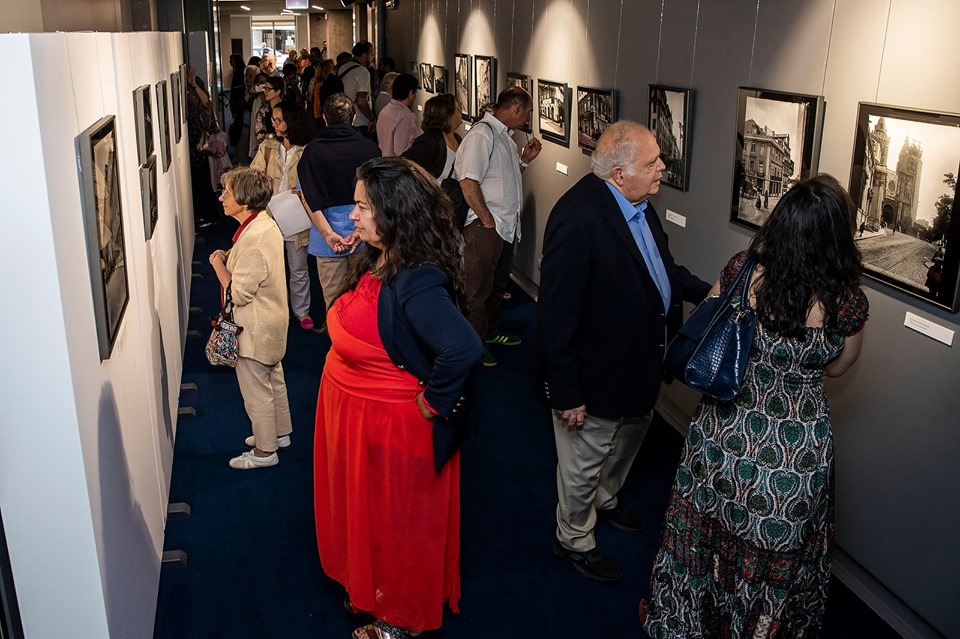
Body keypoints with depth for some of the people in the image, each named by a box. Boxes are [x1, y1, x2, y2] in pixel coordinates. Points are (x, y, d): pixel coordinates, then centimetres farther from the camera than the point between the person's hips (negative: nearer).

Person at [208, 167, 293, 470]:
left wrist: (218, 264, -13)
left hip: (255, 330, -10)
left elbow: (238, 293, -26)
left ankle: (264, 451, 22)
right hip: (271, 322, 10)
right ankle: (280, 433, 41)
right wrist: (230, 259, 0)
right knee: (274, 381, 24)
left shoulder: (253, 240, -29)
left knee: (256, 391, 7)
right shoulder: (266, 224, 1)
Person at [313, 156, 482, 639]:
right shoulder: (377, 263, -2)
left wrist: (432, 402, -29)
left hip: (392, 425, -8)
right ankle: (370, 589, 51)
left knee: (395, 520, 13)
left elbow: (463, 349, -43)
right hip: (354, 414, 9)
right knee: (364, 508, 26)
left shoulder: (416, 282, -31)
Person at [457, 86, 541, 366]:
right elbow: (469, 182, -23)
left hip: (507, 225, 10)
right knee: (479, 288, 3)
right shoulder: (482, 134, -17)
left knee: (498, 282, 22)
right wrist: (488, 220, -19)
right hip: (486, 227, -10)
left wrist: (525, 159, 9)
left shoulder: (504, 135, 14)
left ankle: (491, 331, 39)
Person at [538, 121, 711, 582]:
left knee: (627, 440, 31)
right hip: (596, 375, -9)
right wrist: (565, 393, -24)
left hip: (640, 362, 9)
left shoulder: (637, 202, -4)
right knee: (584, 462, 15)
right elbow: (556, 316, -28)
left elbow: (658, 265, 13)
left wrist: (706, 290, -1)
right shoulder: (578, 218, -32)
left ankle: (605, 501, 59)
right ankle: (574, 539, 40)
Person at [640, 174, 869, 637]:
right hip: (797, 456, -1)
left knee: (704, 540, 25)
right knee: (775, 557, 24)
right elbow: (835, 368, -2)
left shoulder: (742, 271, -19)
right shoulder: (848, 303, -21)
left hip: (723, 439, 2)